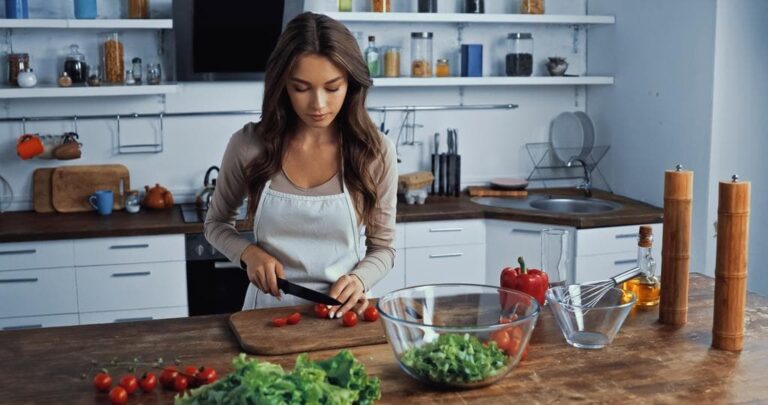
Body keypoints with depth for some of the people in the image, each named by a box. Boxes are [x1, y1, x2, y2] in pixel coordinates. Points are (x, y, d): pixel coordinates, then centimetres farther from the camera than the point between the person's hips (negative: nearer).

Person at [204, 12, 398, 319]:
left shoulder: (375, 151, -7)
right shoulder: (248, 145, -8)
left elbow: (383, 246, 2)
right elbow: (216, 223, 8)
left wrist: (359, 280, -17)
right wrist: (249, 252, -10)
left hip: (342, 308, 1)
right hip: (270, 307, -1)